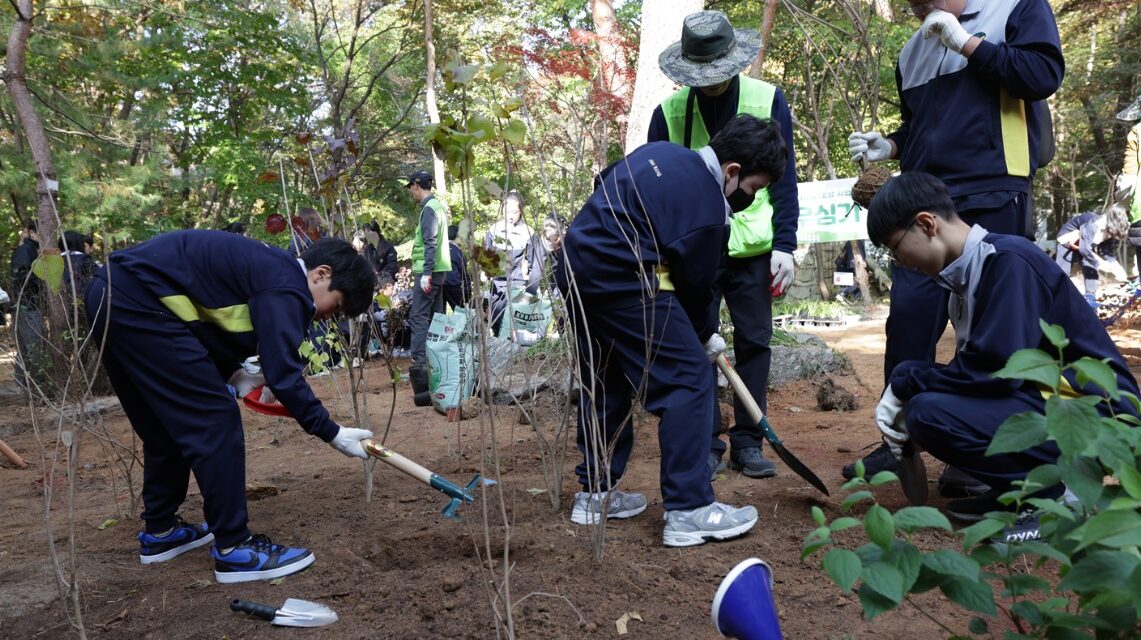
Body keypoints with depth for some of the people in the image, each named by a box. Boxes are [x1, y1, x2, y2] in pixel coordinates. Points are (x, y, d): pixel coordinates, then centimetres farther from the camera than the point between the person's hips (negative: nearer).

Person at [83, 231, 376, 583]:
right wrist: (332, 432, -10)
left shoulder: (269, 269, 18)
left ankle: (159, 530, 33)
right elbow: (283, 374, -18)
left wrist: (234, 376, 12)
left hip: (112, 296, 11)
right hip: (138, 304, -11)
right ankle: (234, 548, -1)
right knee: (215, 421, -7)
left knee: (166, 425, 20)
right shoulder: (285, 286, -12)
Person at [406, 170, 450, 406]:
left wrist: (426, 273, -23)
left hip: (428, 271, -10)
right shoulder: (437, 205, 18)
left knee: (418, 317, -12)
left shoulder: (429, 209, -12)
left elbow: (430, 243, -19)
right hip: (437, 269, 10)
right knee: (435, 317, 12)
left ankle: (420, 364, -16)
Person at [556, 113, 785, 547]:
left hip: (576, 266, 10)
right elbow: (693, 285, -2)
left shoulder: (660, 152, 14)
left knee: (604, 381, 20)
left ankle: (594, 493, 28)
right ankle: (688, 510, -2)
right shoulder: (708, 208, -10)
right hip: (621, 280, -9)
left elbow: (605, 186, 26)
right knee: (690, 380, -3)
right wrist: (706, 335, 17)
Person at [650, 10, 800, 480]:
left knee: (754, 343, 5)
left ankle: (748, 442, 16)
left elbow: (784, 180, 2)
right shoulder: (668, 112, -1)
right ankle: (706, 444, 13)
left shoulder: (768, 101, -1)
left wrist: (784, 245, -4)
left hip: (752, 248, 1)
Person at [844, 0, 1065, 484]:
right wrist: (889, 146, 8)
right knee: (907, 318, 0)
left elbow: (1045, 74, -12)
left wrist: (965, 41, -10)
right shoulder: (914, 49, 20)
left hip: (992, 200, -5)